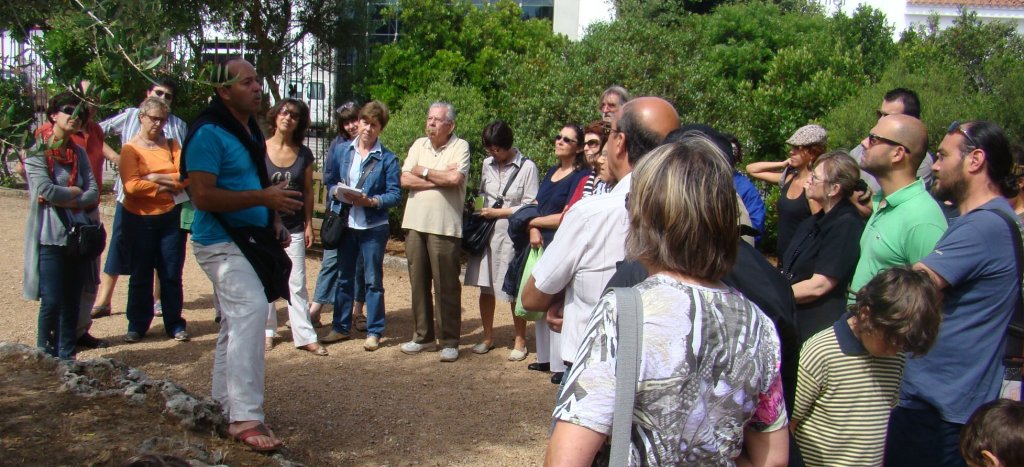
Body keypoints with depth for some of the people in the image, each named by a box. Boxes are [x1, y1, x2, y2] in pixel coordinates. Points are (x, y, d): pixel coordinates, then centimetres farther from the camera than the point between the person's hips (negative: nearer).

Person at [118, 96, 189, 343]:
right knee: (140, 275, 8)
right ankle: (137, 325, 18)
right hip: (139, 219, -2)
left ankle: (175, 325, 15)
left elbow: (184, 177, -7)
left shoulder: (172, 145, 6)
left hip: (171, 217, 2)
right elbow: (131, 185, -16)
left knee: (172, 274, 6)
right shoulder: (131, 148, -3)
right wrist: (164, 186, -11)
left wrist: (155, 177, -15)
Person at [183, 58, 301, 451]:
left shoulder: (251, 129, 12)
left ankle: (226, 405, 32)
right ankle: (245, 418, -22)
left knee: (237, 321, 17)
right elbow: (203, 197, -23)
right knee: (251, 309, -23)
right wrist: (263, 197, -27)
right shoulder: (208, 134, -16)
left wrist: (274, 221, 8)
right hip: (221, 242, -10)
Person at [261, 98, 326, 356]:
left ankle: (304, 335, 4)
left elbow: (308, 191, 8)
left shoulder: (304, 154, 3)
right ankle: (267, 331, 18)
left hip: (294, 228, 1)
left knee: (297, 283, 1)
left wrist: (309, 223, 5)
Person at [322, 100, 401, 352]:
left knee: (373, 281, 4)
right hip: (346, 224, 4)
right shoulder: (342, 151, 7)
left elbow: (395, 195, -8)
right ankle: (340, 327, 26)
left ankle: (374, 332, 14)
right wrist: (338, 193, -11)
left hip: (373, 227, -4)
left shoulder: (388, 158, -4)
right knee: (344, 278, 14)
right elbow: (330, 183, 10)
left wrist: (370, 201, -22)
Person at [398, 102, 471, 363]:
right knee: (418, 282, 10)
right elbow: (406, 180, 0)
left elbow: (455, 178, -17)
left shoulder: (460, 147, -1)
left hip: (445, 226, -5)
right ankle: (422, 336, 22)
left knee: (446, 286, 0)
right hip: (415, 223, 5)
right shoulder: (418, 145, 12)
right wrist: (440, 178, -8)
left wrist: (423, 172, -5)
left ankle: (450, 342, 8)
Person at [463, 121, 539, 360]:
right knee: (485, 287, 8)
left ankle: (520, 342, 15)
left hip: (512, 235, -5)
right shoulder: (488, 164, 8)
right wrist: (480, 210, 1)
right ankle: (488, 337, 23)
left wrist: (497, 212, -10)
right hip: (487, 232, 5)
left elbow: (529, 207, -9)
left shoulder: (527, 167, -8)